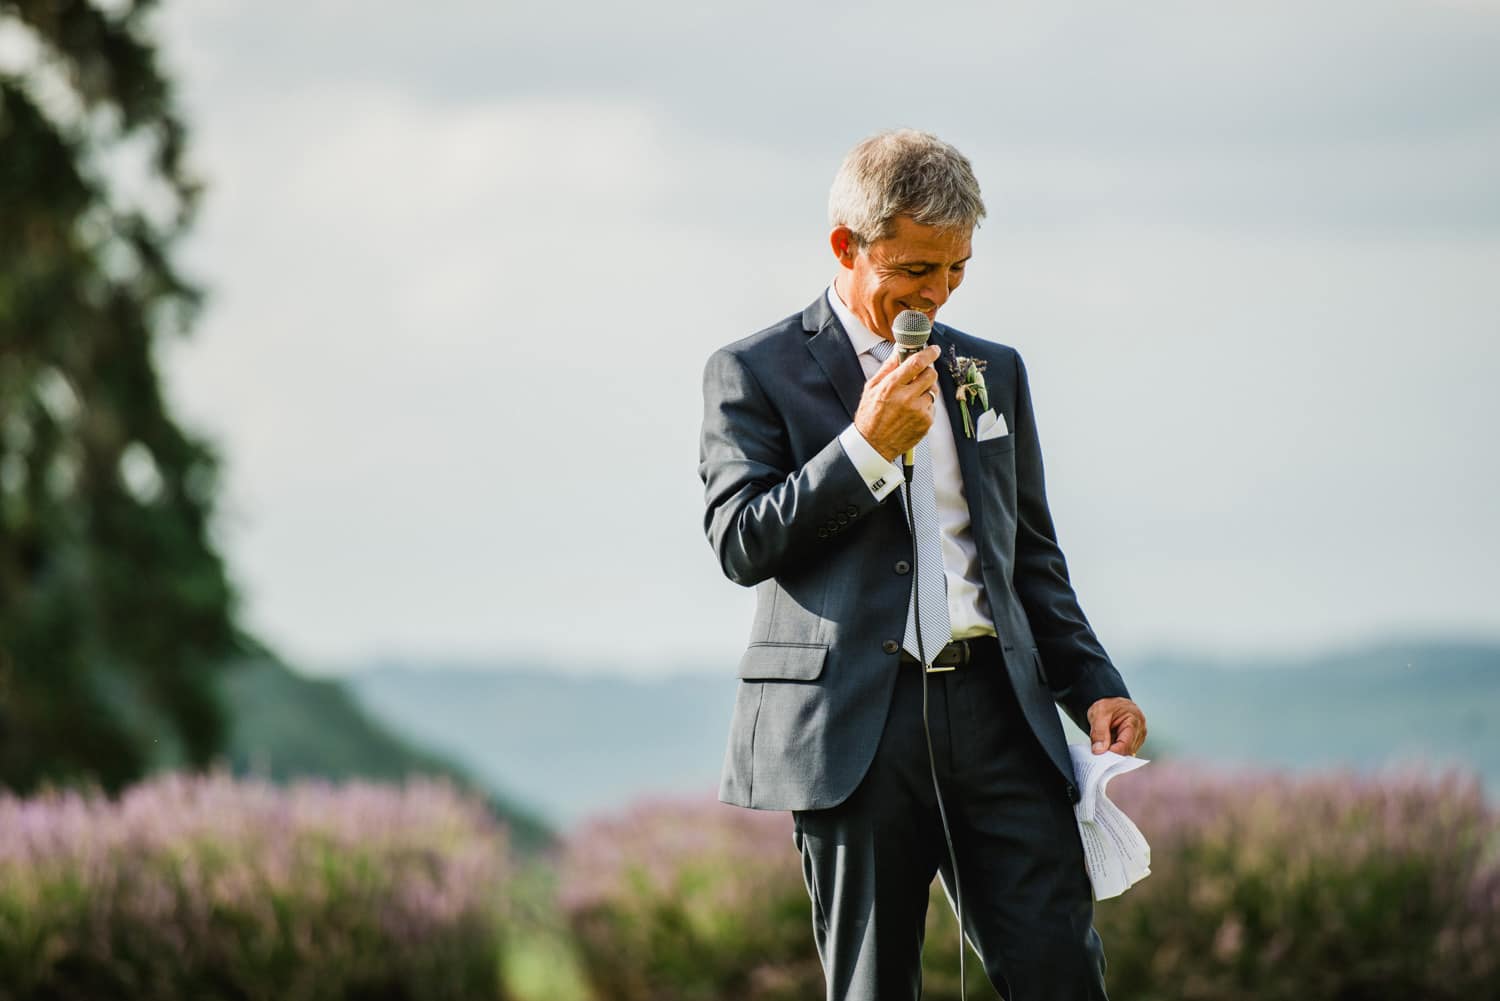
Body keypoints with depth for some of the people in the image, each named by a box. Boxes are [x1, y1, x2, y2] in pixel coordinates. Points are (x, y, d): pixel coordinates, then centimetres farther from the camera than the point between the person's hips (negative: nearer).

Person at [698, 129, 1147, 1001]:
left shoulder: (993, 372, 18)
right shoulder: (756, 373, 3)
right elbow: (742, 543, -6)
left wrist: (1095, 690, 11)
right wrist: (866, 446, -13)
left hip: (996, 713, 4)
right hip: (853, 730, -3)